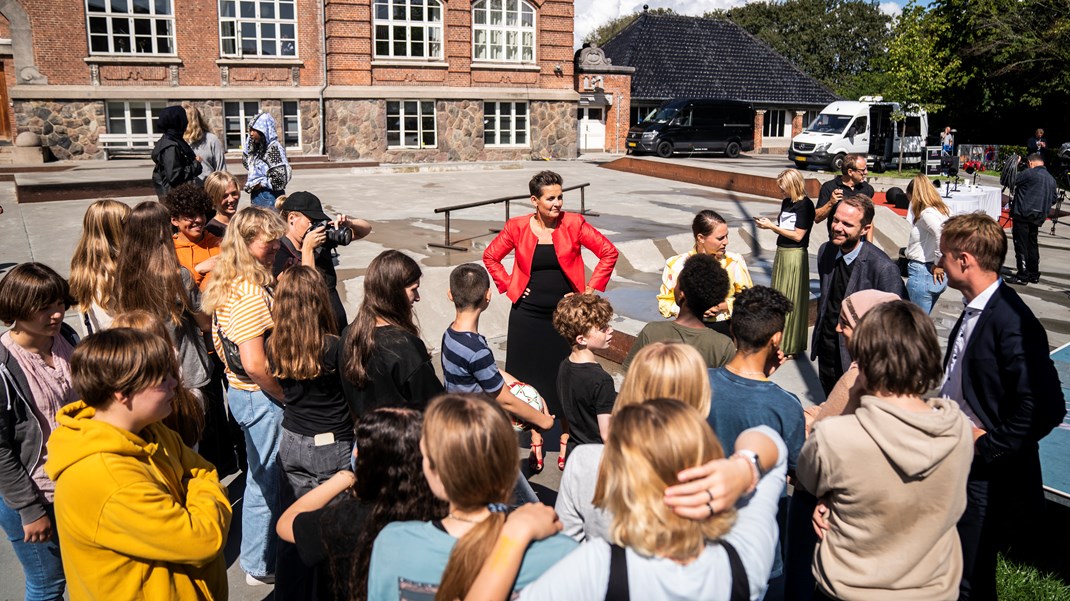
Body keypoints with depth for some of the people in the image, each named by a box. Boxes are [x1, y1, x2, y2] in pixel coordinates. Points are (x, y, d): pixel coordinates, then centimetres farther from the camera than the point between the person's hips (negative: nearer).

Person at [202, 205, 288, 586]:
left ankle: (259, 555, 41)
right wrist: (287, 395, -15)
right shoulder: (251, 294, -26)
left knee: (261, 478, 24)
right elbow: (254, 364, -29)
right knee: (266, 482, 7)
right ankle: (260, 565, 24)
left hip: (240, 391, 10)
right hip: (261, 398, -10)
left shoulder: (229, 285, 5)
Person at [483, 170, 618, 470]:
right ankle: (536, 441, 21)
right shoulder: (518, 227, -3)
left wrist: (590, 290, -5)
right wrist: (509, 286, 2)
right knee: (531, 376, 7)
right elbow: (490, 256, 10)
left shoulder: (574, 224, -6)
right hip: (528, 315, 1)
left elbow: (609, 252, -2)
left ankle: (566, 437, 21)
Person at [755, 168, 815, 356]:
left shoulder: (805, 205, -13)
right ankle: (779, 340, 26)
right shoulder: (786, 202, 10)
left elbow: (798, 235, -15)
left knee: (792, 300, 0)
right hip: (781, 252, 8)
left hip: (795, 255, -8)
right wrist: (767, 224, -4)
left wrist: (772, 226, -13)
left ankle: (791, 347, 10)